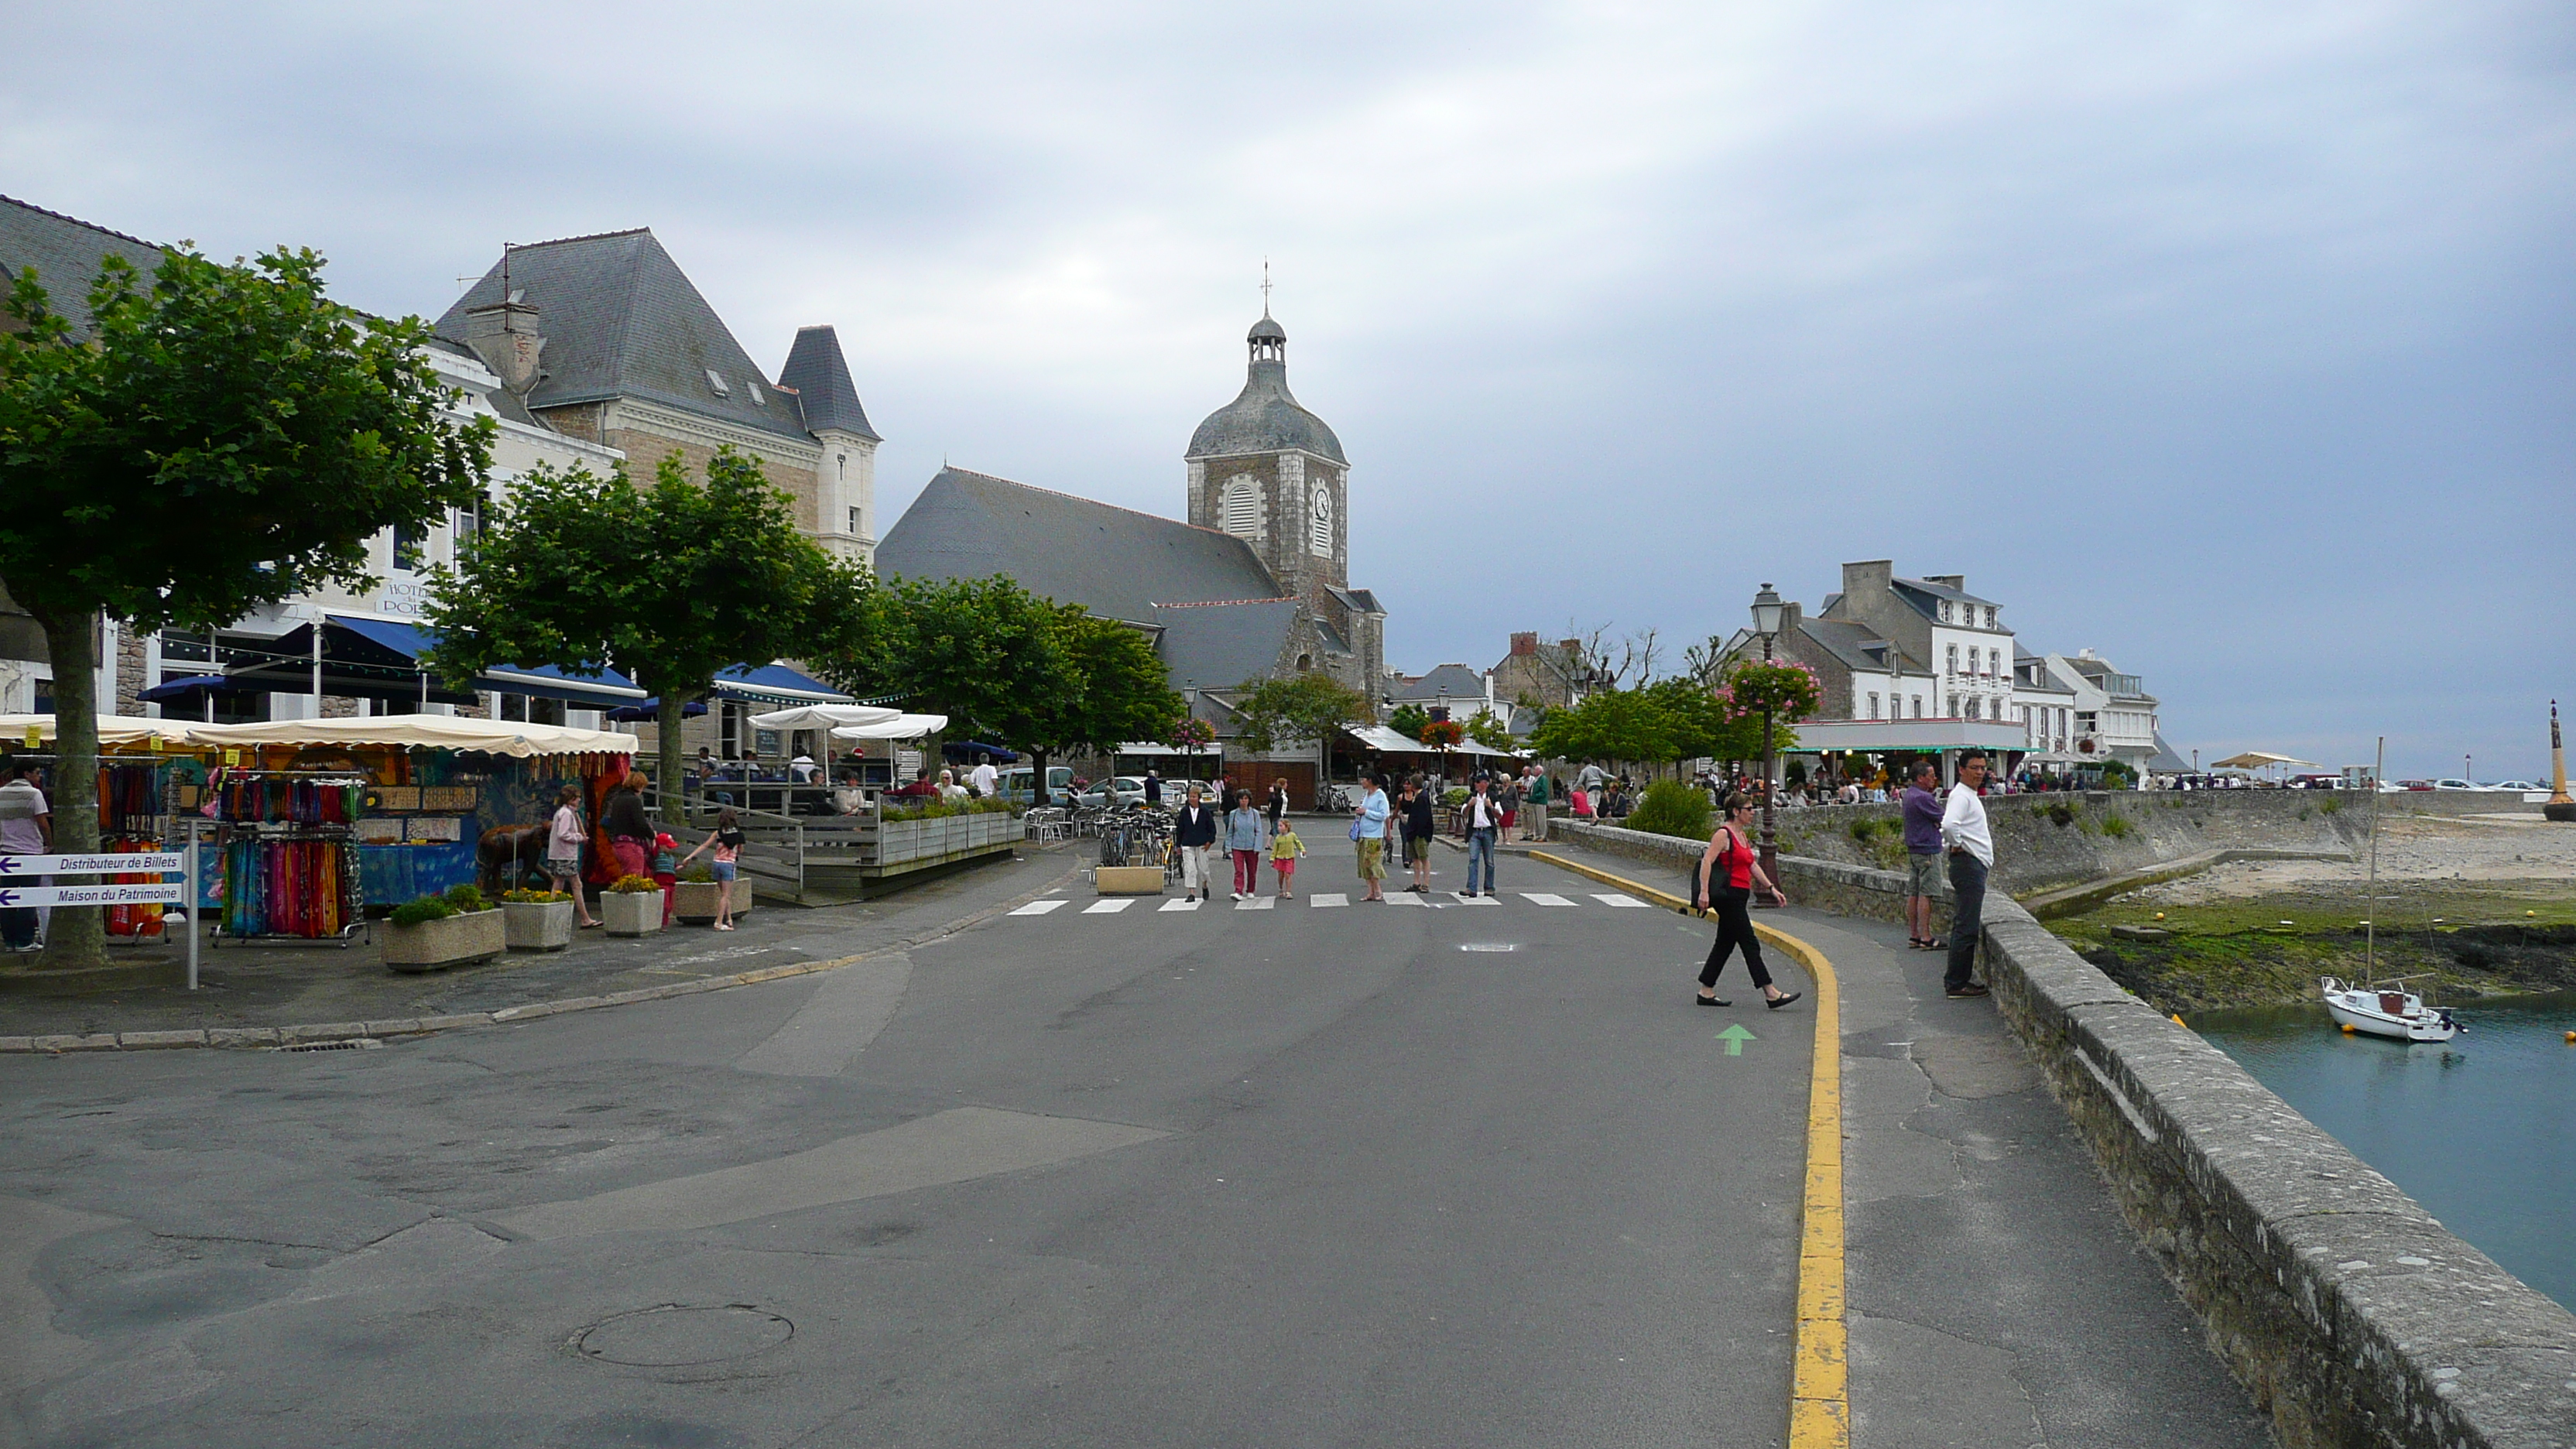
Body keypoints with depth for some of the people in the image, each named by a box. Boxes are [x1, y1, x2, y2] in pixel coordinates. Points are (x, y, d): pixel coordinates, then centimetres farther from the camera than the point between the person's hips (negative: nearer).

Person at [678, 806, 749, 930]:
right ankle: (719, 922, -8)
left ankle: (729, 920, 13)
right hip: (729, 864, -3)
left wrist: (689, 857, 1)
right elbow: (741, 851, 7)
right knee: (725, 895, -1)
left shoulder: (718, 833, 1)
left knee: (725, 894, 14)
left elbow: (704, 846, -1)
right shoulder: (738, 834, -2)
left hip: (717, 863, 3)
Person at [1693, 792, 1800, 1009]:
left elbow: (1753, 866, 20)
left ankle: (1706, 992, 16)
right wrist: (1704, 892, -27)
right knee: (1750, 944, -7)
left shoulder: (1742, 835, 16)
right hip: (1729, 896, -10)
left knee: (1725, 944, 11)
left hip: (1739, 897, 10)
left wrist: (1772, 889, 16)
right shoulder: (1723, 834, -12)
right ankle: (1770, 994, -5)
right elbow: (1707, 862, -19)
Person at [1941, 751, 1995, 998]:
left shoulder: (1970, 795, 20)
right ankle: (1956, 984, -10)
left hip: (1975, 867, 11)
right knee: (1967, 928, -11)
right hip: (1968, 864, -11)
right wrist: (1956, 845, -18)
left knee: (1965, 926, 13)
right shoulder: (1961, 796, -14)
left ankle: (1958, 980, 18)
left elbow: (1949, 825, 33)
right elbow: (1949, 824, -33)